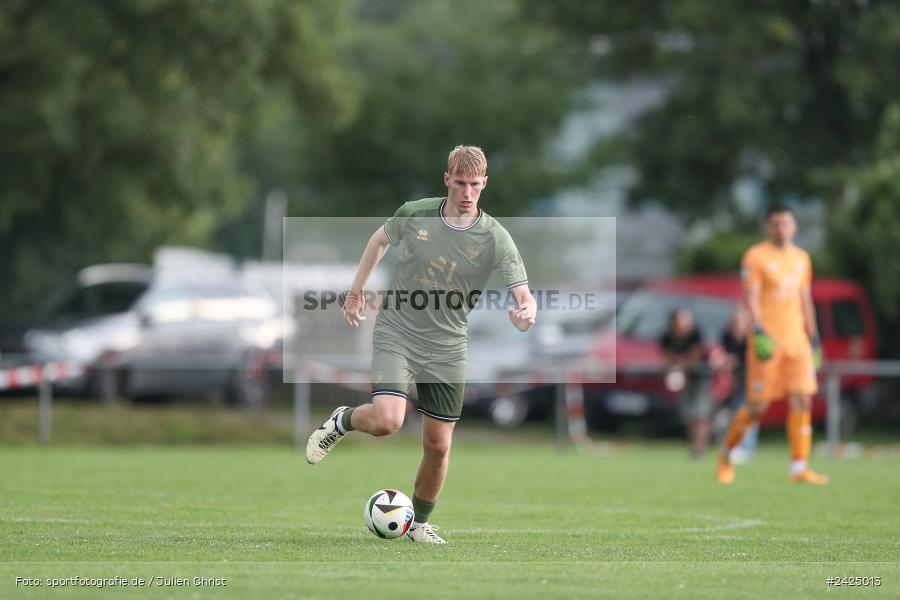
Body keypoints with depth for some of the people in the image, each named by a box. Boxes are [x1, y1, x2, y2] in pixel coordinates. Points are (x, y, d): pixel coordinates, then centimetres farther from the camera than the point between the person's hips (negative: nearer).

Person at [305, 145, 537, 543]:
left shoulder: (495, 239, -10)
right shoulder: (415, 214, -6)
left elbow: (523, 294, -18)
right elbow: (381, 239, 16)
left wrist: (526, 312, -41)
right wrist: (357, 290, 17)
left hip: (446, 349, 1)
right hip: (396, 335, -1)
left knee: (438, 446, 5)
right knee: (387, 420, -24)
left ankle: (420, 524, 27)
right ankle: (343, 421, 10)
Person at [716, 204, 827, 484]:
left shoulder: (801, 258, 15)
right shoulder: (755, 256, -4)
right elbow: (751, 297, -12)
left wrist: (813, 338, 19)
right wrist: (759, 330, -25)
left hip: (796, 339, 5)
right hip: (766, 341, -5)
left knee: (802, 401, -7)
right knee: (757, 407, -3)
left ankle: (799, 467, -5)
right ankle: (726, 453, 19)